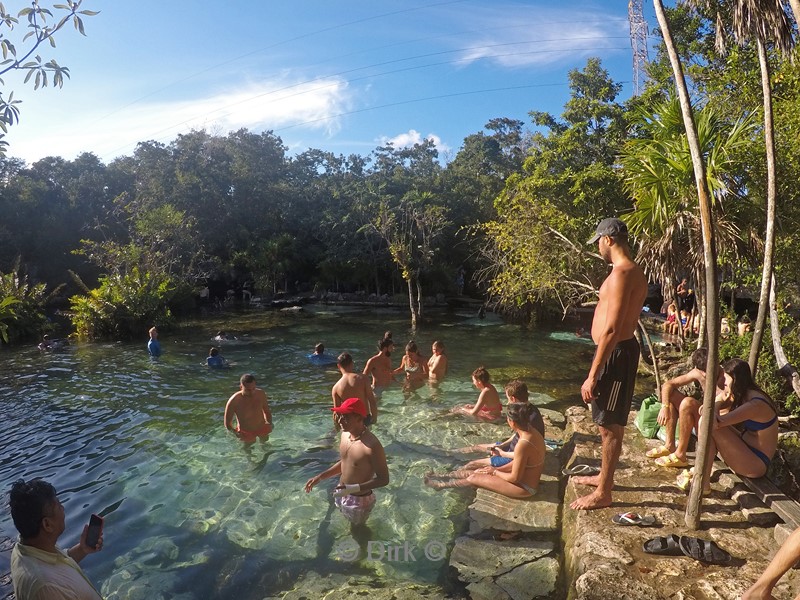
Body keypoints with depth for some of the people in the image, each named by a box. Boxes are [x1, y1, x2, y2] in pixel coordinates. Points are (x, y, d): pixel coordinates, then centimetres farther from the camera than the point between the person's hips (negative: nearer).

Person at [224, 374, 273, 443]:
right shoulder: (233, 401, -29)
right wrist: (236, 433, -28)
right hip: (246, 433, -3)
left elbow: (267, 411, -1)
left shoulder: (260, 394, -19)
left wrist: (269, 423, -12)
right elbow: (227, 423, -17)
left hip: (262, 428, 3)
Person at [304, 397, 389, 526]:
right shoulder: (345, 434, -8)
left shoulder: (372, 446, -34)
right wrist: (320, 477, 3)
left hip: (359, 500, -7)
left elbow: (384, 479, -25)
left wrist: (354, 488, -34)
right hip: (341, 493, 7)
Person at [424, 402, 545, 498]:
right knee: (479, 471, 15)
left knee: (473, 478, 1)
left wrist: (495, 472, -7)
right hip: (529, 480, 8)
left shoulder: (522, 445, -33)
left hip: (524, 488, -8)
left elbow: (515, 478, -24)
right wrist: (497, 469, 6)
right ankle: (446, 477, 31)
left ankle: (442, 484, 22)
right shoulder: (532, 431, -5)